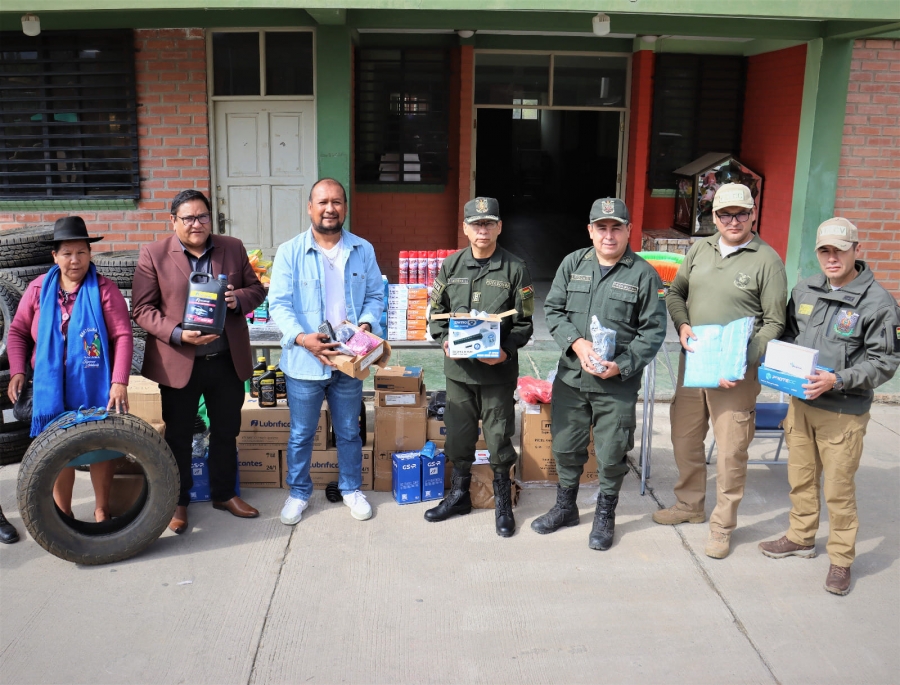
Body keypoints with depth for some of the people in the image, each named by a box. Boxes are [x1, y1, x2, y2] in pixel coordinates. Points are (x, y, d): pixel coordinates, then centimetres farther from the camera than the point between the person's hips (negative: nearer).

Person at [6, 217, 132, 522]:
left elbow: (123, 335, -11)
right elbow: (18, 331, 9)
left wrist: (119, 382, -18)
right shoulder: (38, 289, 3)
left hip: (96, 388, -2)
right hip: (51, 388, 2)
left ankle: (102, 510, 24)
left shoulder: (104, 289, -6)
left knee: (102, 447, 6)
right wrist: (17, 371, -3)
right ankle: (62, 514, 27)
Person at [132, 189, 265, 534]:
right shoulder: (153, 254, -4)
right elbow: (142, 308, -7)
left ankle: (224, 493, 34)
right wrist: (177, 334, -21)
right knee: (178, 436, 11)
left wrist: (239, 299, -13)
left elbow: (257, 288, 9)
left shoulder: (233, 248, 4)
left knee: (226, 432, 16)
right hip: (178, 362, -3)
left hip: (228, 360, 3)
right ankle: (178, 502, 28)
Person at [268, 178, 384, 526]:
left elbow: (375, 296, 7)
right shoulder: (290, 252, -6)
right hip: (304, 362, -2)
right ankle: (299, 492, 32)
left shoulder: (363, 250, 2)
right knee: (301, 435, 12)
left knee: (349, 432, 17)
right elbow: (279, 304, -9)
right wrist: (302, 338, -24)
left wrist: (366, 324, -13)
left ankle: (351, 489, 35)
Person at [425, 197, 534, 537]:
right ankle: (459, 494, 32)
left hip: (498, 369, -2)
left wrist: (506, 350, -18)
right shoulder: (451, 266, 4)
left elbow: (523, 324, -2)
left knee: (499, 438, 6)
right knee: (458, 434, 13)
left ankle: (503, 502, 25)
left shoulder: (515, 269, -3)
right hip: (458, 368, 3)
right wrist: (445, 340, -8)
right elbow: (437, 311, 10)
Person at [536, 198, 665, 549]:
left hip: (618, 384, -3)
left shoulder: (644, 274, -5)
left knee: (611, 454, 8)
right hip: (571, 376, 3)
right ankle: (565, 507, 36)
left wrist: (622, 366, -15)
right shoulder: (573, 263, 3)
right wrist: (577, 343, -13)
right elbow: (553, 309, 4)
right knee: (565, 447, 15)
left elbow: (653, 330, -5)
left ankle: (605, 515, 31)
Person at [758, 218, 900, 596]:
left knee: (839, 487, 3)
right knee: (800, 476, 18)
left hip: (844, 412, -5)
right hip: (800, 402, 5)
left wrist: (836, 381, -21)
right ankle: (801, 537, 38)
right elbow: (787, 334, 18)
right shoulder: (804, 289, 5)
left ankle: (841, 558, 21)